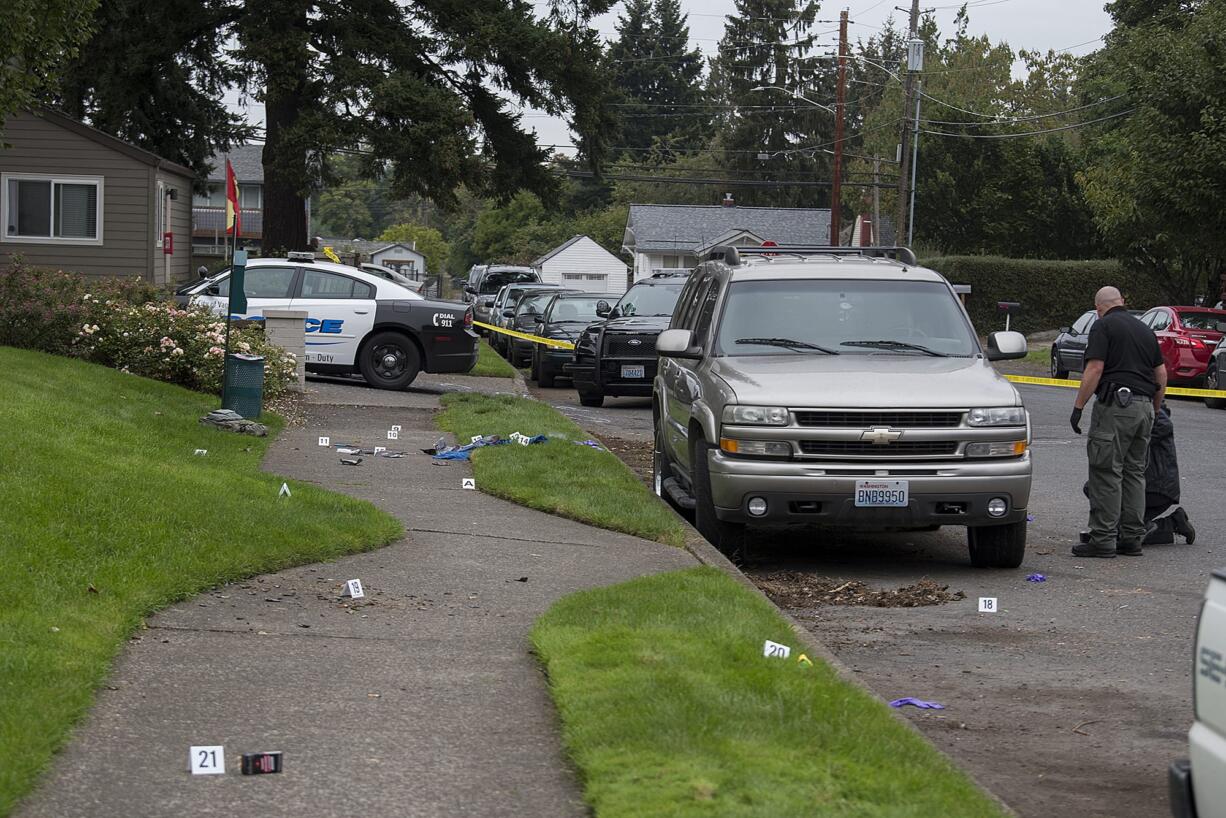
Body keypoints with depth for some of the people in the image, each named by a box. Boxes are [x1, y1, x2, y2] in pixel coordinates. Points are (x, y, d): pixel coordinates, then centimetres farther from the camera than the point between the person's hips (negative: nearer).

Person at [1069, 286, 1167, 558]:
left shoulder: (1103, 326, -3)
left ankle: (1103, 540, -7)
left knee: (1106, 473, -6)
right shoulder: (1145, 329, 18)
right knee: (1134, 473, 12)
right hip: (1144, 405, 7)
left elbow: (1095, 369, -13)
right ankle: (1132, 539, 12)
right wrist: (1155, 409, 27)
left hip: (1115, 405, -7)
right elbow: (1161, 374, 18)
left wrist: (1078, 407, -9)